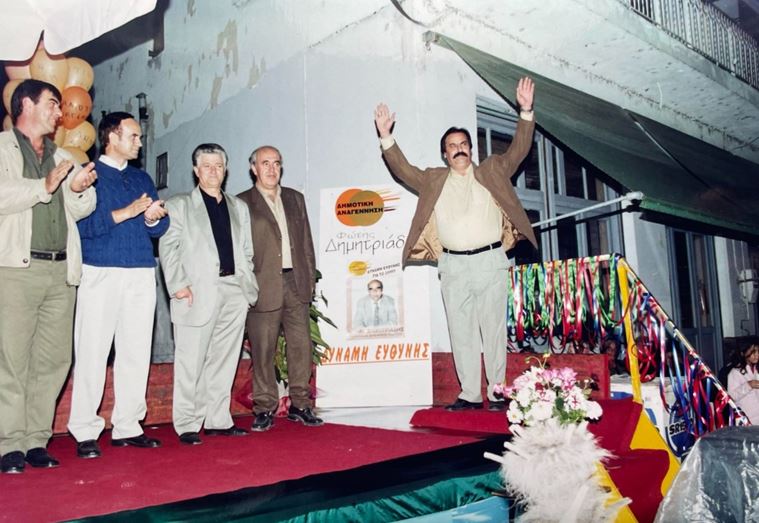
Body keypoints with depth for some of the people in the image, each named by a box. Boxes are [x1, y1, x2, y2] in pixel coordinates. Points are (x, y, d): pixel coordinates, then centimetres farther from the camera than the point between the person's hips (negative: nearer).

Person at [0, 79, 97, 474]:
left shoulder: (63, 158, 22)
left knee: (54, 359, 3)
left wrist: (78, 189, 1)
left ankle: (36, 440, 11)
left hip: (61, 271, 5)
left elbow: (80, 210, 20)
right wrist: (45, 186, -9)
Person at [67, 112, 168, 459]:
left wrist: (153, 218, -7)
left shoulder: (142, 179, 19)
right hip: (101, 273, -5)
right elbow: (83, 225, -10)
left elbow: (159, 228, 15)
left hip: (142, 275, 5)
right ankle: (85, 432, 5)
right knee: (92, 352, -4)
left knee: (136, 352, 5)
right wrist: (127, 212, -13)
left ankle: (127, 427, 13)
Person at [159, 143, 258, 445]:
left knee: (224, 360, 7)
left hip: (234, 293, 4)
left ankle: (217, 421, 16)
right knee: (191, 361, -2)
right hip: (198, 294, -4)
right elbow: (168, 248, 0)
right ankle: (187, 425, 6)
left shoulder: (239, 207, 19)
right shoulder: (179, 205, 8)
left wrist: (249, 286, 7)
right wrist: (178, 284, -10)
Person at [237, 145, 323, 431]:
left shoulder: (295, 198, 16)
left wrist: (310, 277, 8)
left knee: (301, 346, 5)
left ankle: (300, 405, 16)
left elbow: (306, 241, 16)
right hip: (264, 286, -4)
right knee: (263, 351, 1)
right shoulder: (242, 203, 3)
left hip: (296, 283, 4)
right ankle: (264, 408, 12)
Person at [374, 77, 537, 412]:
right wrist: (386, 137, -2)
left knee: (494, 329, 3)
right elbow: (403, 170, 9)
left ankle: (496, 393, 11)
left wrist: (526, 113, -6)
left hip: (491, 261, -1)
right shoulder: (433, 180, 14)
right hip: (453, 266, 2)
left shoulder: (492, 172, 11)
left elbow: (519, 150, 4)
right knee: (461, 332, 5)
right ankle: (470, 394, 13)